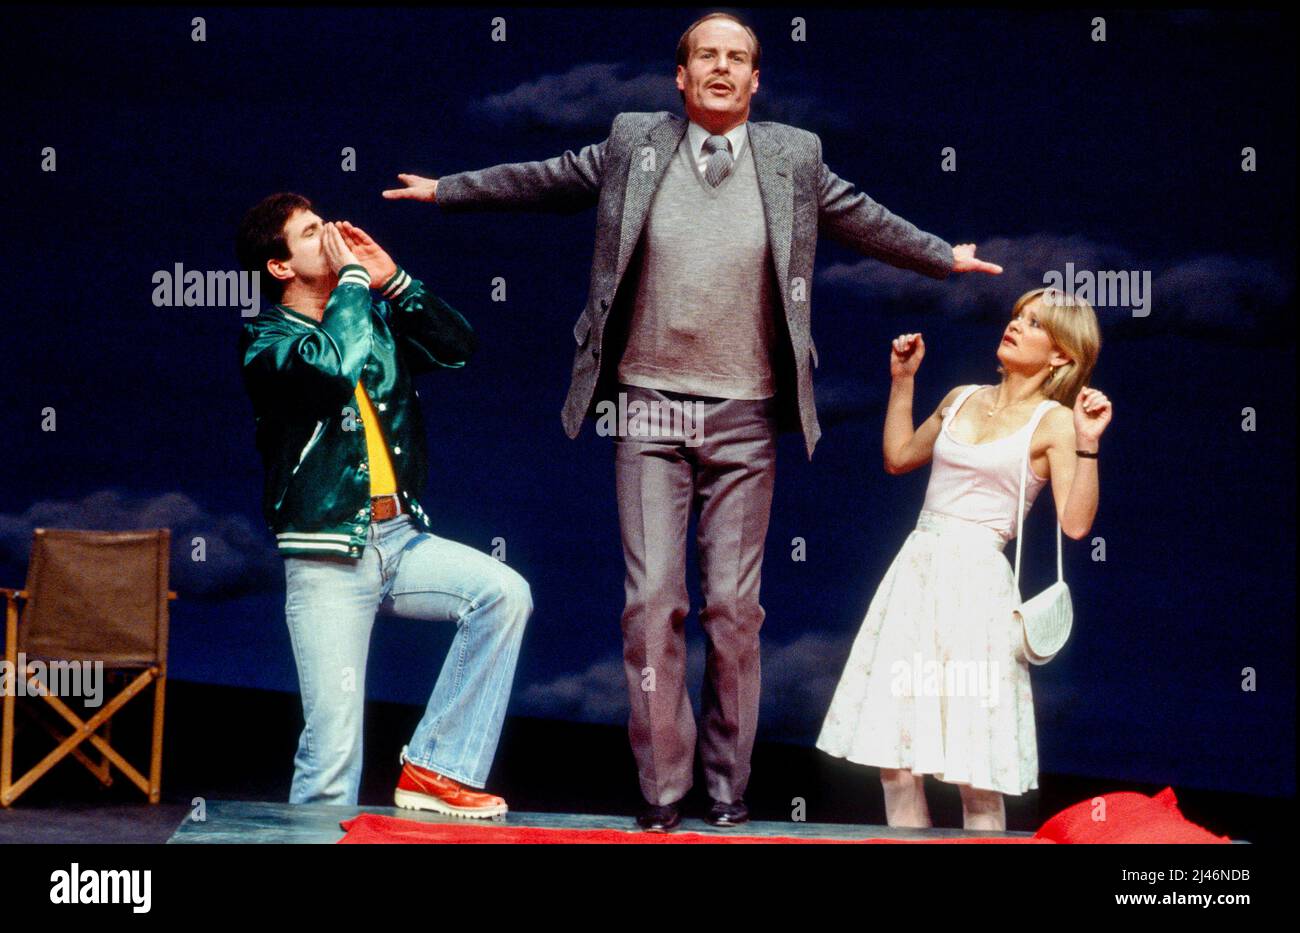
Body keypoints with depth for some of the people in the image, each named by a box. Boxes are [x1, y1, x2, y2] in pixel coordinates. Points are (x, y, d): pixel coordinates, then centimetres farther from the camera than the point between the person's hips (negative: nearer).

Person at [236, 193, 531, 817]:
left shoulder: (376, 318, 14)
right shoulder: (266, 340, -4)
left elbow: (457, 346, 4)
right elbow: (333, 363, -26)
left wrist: (392, 279, -1)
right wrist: (353, 276, -13)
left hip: (398, 538, 5)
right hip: (327, 559, -5)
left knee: (504, 593, -19)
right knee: (333, 747, -12)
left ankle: (433, 770, -11)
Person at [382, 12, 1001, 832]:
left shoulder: (795, 157, 8)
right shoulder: (632, 144, 6)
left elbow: (863, 219, 22)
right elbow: (544, 180, 19)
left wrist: (945, 257, 30)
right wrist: (446, 190, 24)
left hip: (744, 414, 1)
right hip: (649, 407, 0)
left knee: (735, 605, 1)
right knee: (653, 600, -6)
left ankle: (728, 788, 13)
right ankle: (661, 791, 2)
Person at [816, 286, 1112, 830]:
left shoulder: (1054, 422, -3)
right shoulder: (962, 399, 13)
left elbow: (1075, 524, -12)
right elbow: (898, 458, 26)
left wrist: (1087, 444, -21)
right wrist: (902, 380, 22)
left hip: (977, 581, -6)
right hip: (915, 571, 6)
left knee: (972, 763, -4)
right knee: (893, 744, 5)